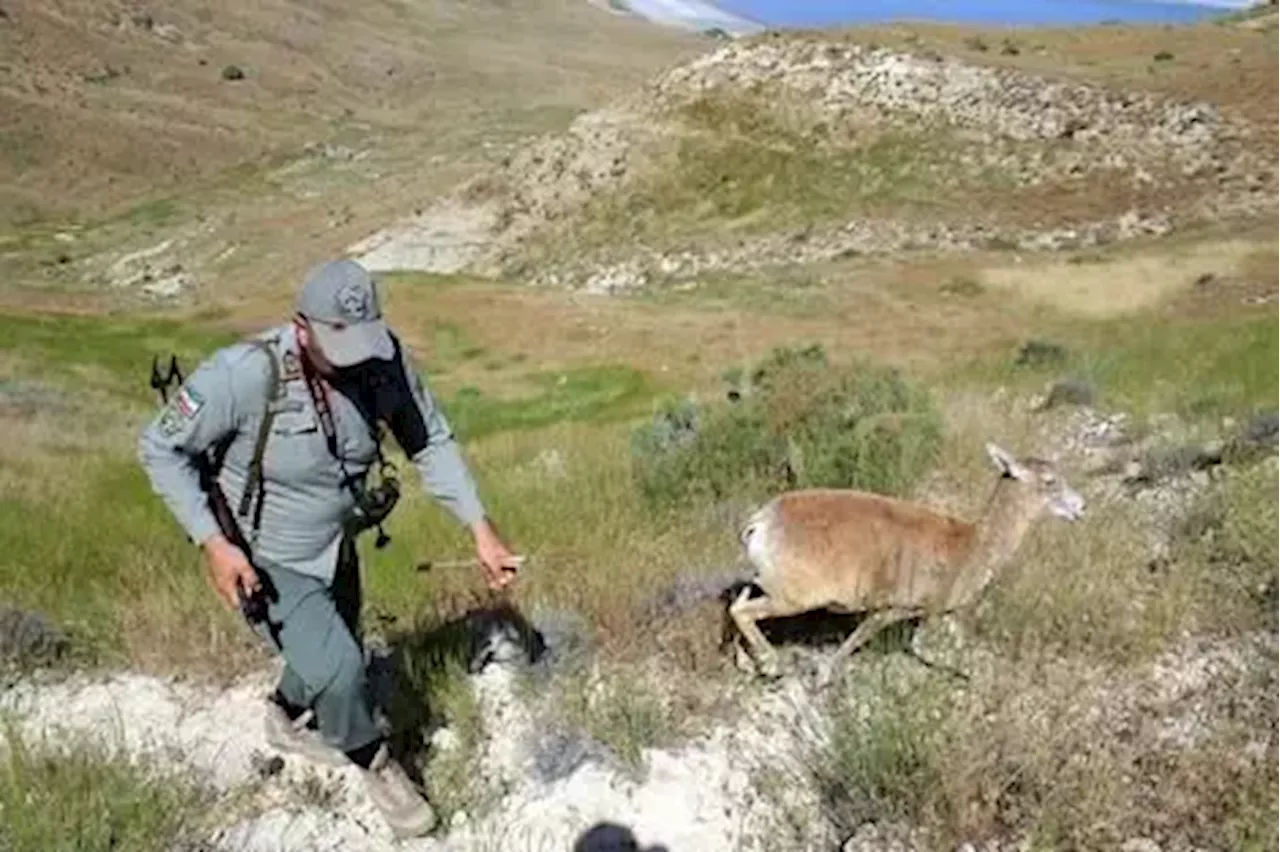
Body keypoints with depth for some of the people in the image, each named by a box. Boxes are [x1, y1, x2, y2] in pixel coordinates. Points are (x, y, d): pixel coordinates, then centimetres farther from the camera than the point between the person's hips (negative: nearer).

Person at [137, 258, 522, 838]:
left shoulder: (385, 357, -23)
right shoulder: (244, 374, -34)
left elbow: (430, 442, -10)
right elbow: (160, 449, -20)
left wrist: (481, 529, -15)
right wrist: (212, 543, -27)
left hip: (335, 546, 5)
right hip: (261, 559, -5)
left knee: (333, 659, 25)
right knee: (337, 669, -16)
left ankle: (288, 720, 61)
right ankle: (374, 763, 18)